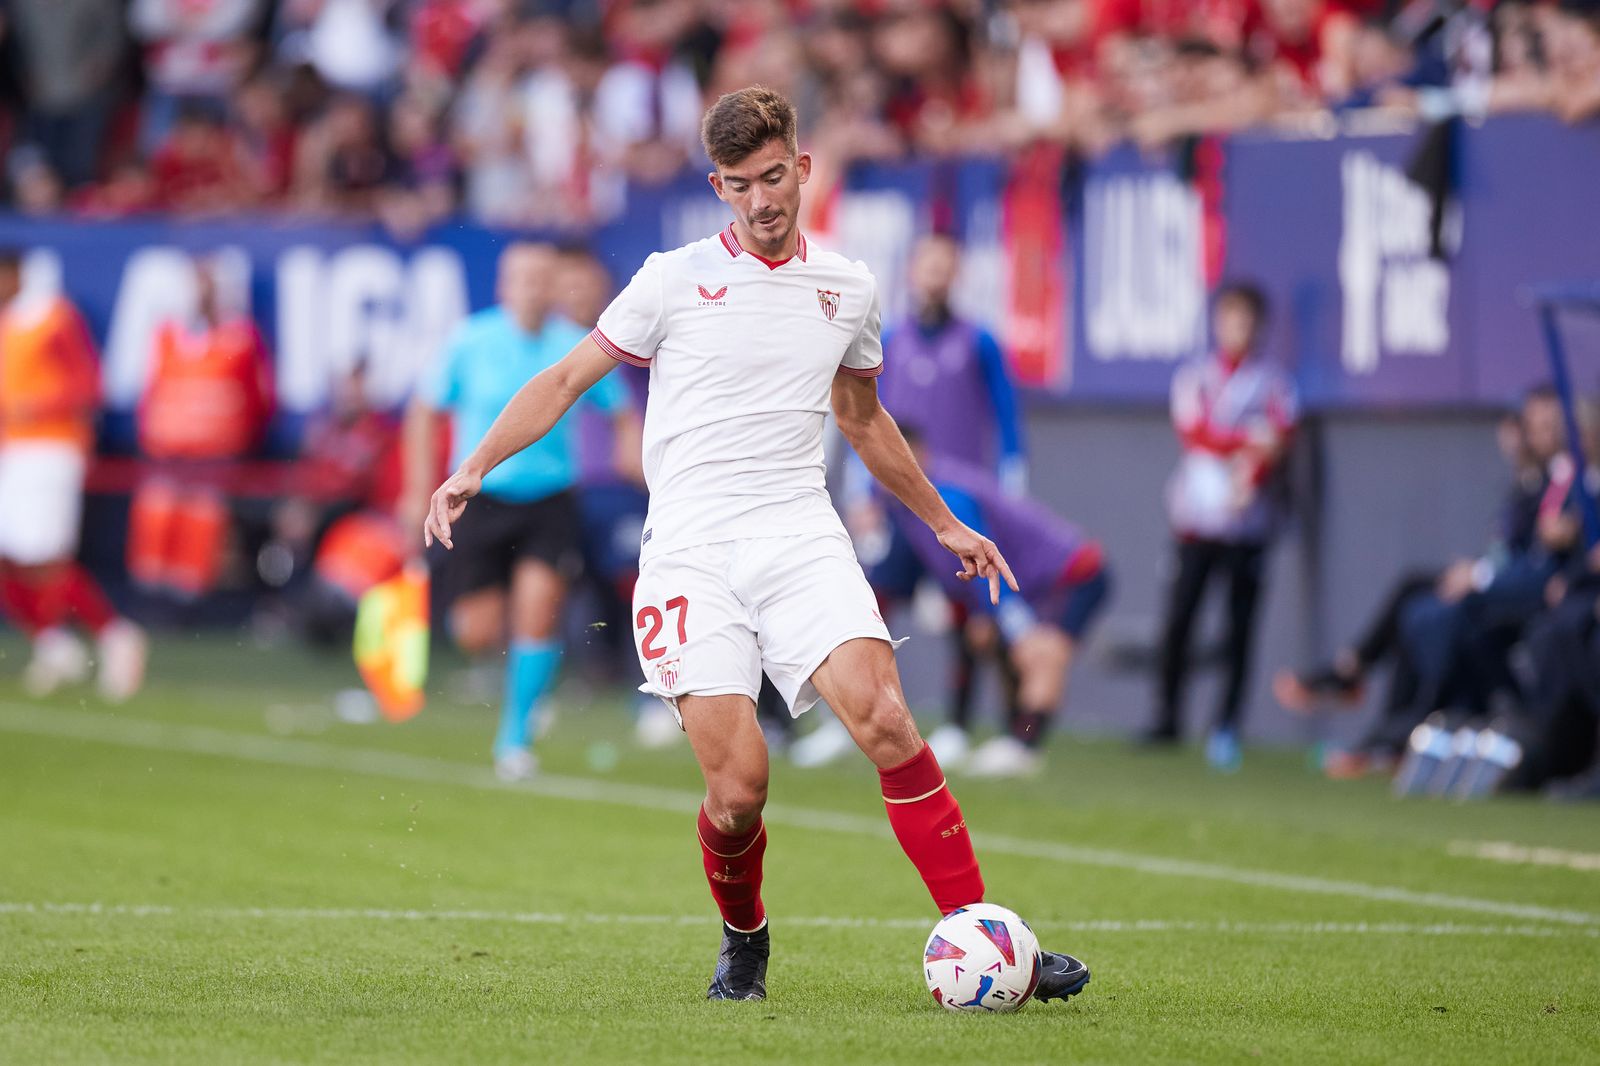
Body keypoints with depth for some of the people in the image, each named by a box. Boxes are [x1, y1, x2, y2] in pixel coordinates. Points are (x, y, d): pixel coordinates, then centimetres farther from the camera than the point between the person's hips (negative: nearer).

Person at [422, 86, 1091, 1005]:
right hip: (691, 553, -2)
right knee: (738, 787, -14)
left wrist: (946, 524, 34)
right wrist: (473, 470, -3)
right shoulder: (675, 280, 3)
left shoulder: (849, 289, 13)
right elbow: (566, 381, 9)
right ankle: (743, 941, 17)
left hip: (801, 534, 2)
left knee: (884, 716, -22)